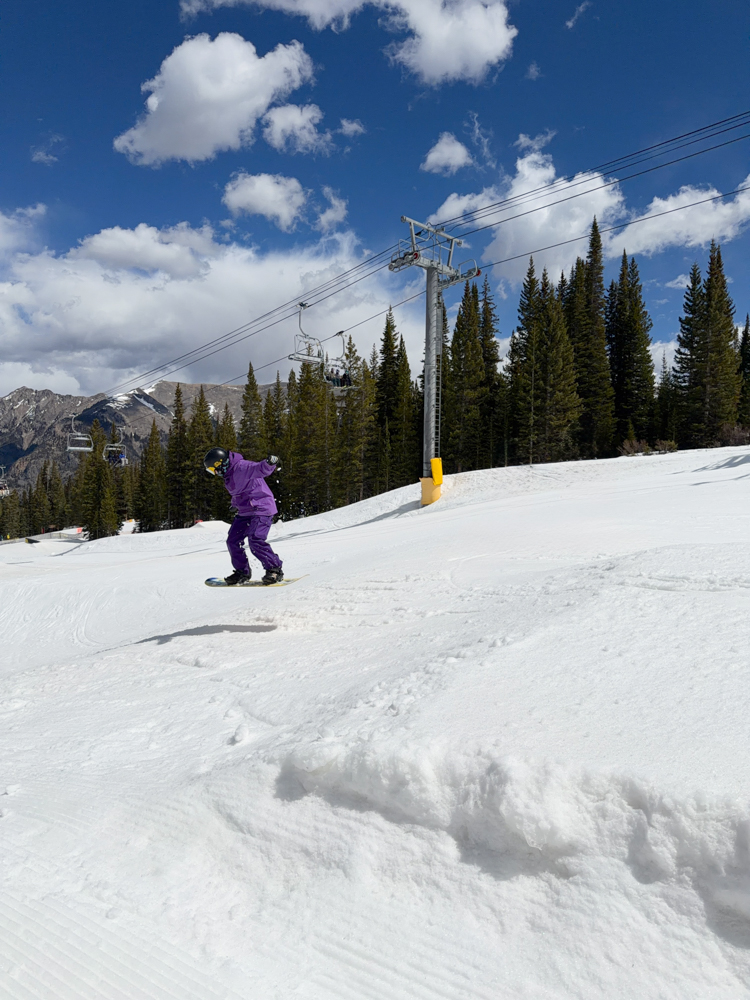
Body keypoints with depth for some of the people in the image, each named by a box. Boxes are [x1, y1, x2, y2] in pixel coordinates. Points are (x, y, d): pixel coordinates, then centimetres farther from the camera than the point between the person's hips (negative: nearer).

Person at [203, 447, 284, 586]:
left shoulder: (242, 467, -19)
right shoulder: (229, 474, 11)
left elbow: (260, 469, -35)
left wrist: (270, 463, -55)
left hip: (261, 509, -10)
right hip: (245, 512, 10)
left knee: (255, 541, -21)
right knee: (233, 541, 6)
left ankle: (275, 570, -7)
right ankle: (242, 572, 19)